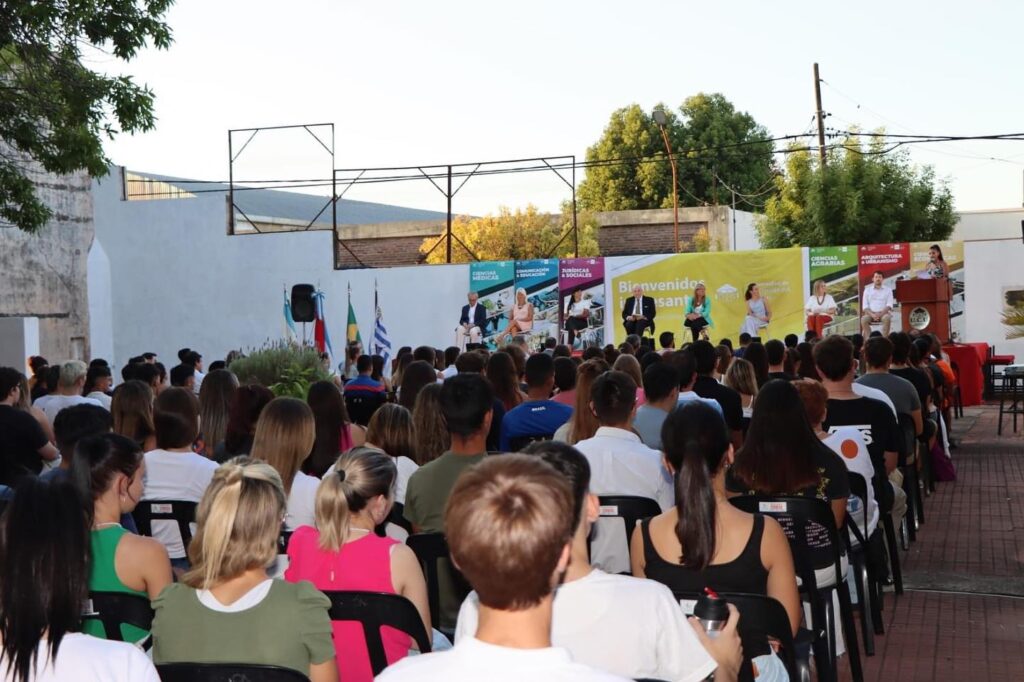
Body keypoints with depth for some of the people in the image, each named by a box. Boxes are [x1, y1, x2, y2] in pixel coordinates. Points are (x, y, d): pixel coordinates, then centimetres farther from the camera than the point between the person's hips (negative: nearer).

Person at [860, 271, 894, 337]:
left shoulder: (888, 290, 9)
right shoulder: (867, 290, 11)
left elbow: (889, 305, -2)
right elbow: (865, 306, 3)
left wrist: (881, 314, -18)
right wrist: (872, 314, -15)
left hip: (883, 313, -1)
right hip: (871, 313, 1)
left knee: (887, 318, -36)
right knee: (864, 319, -32)